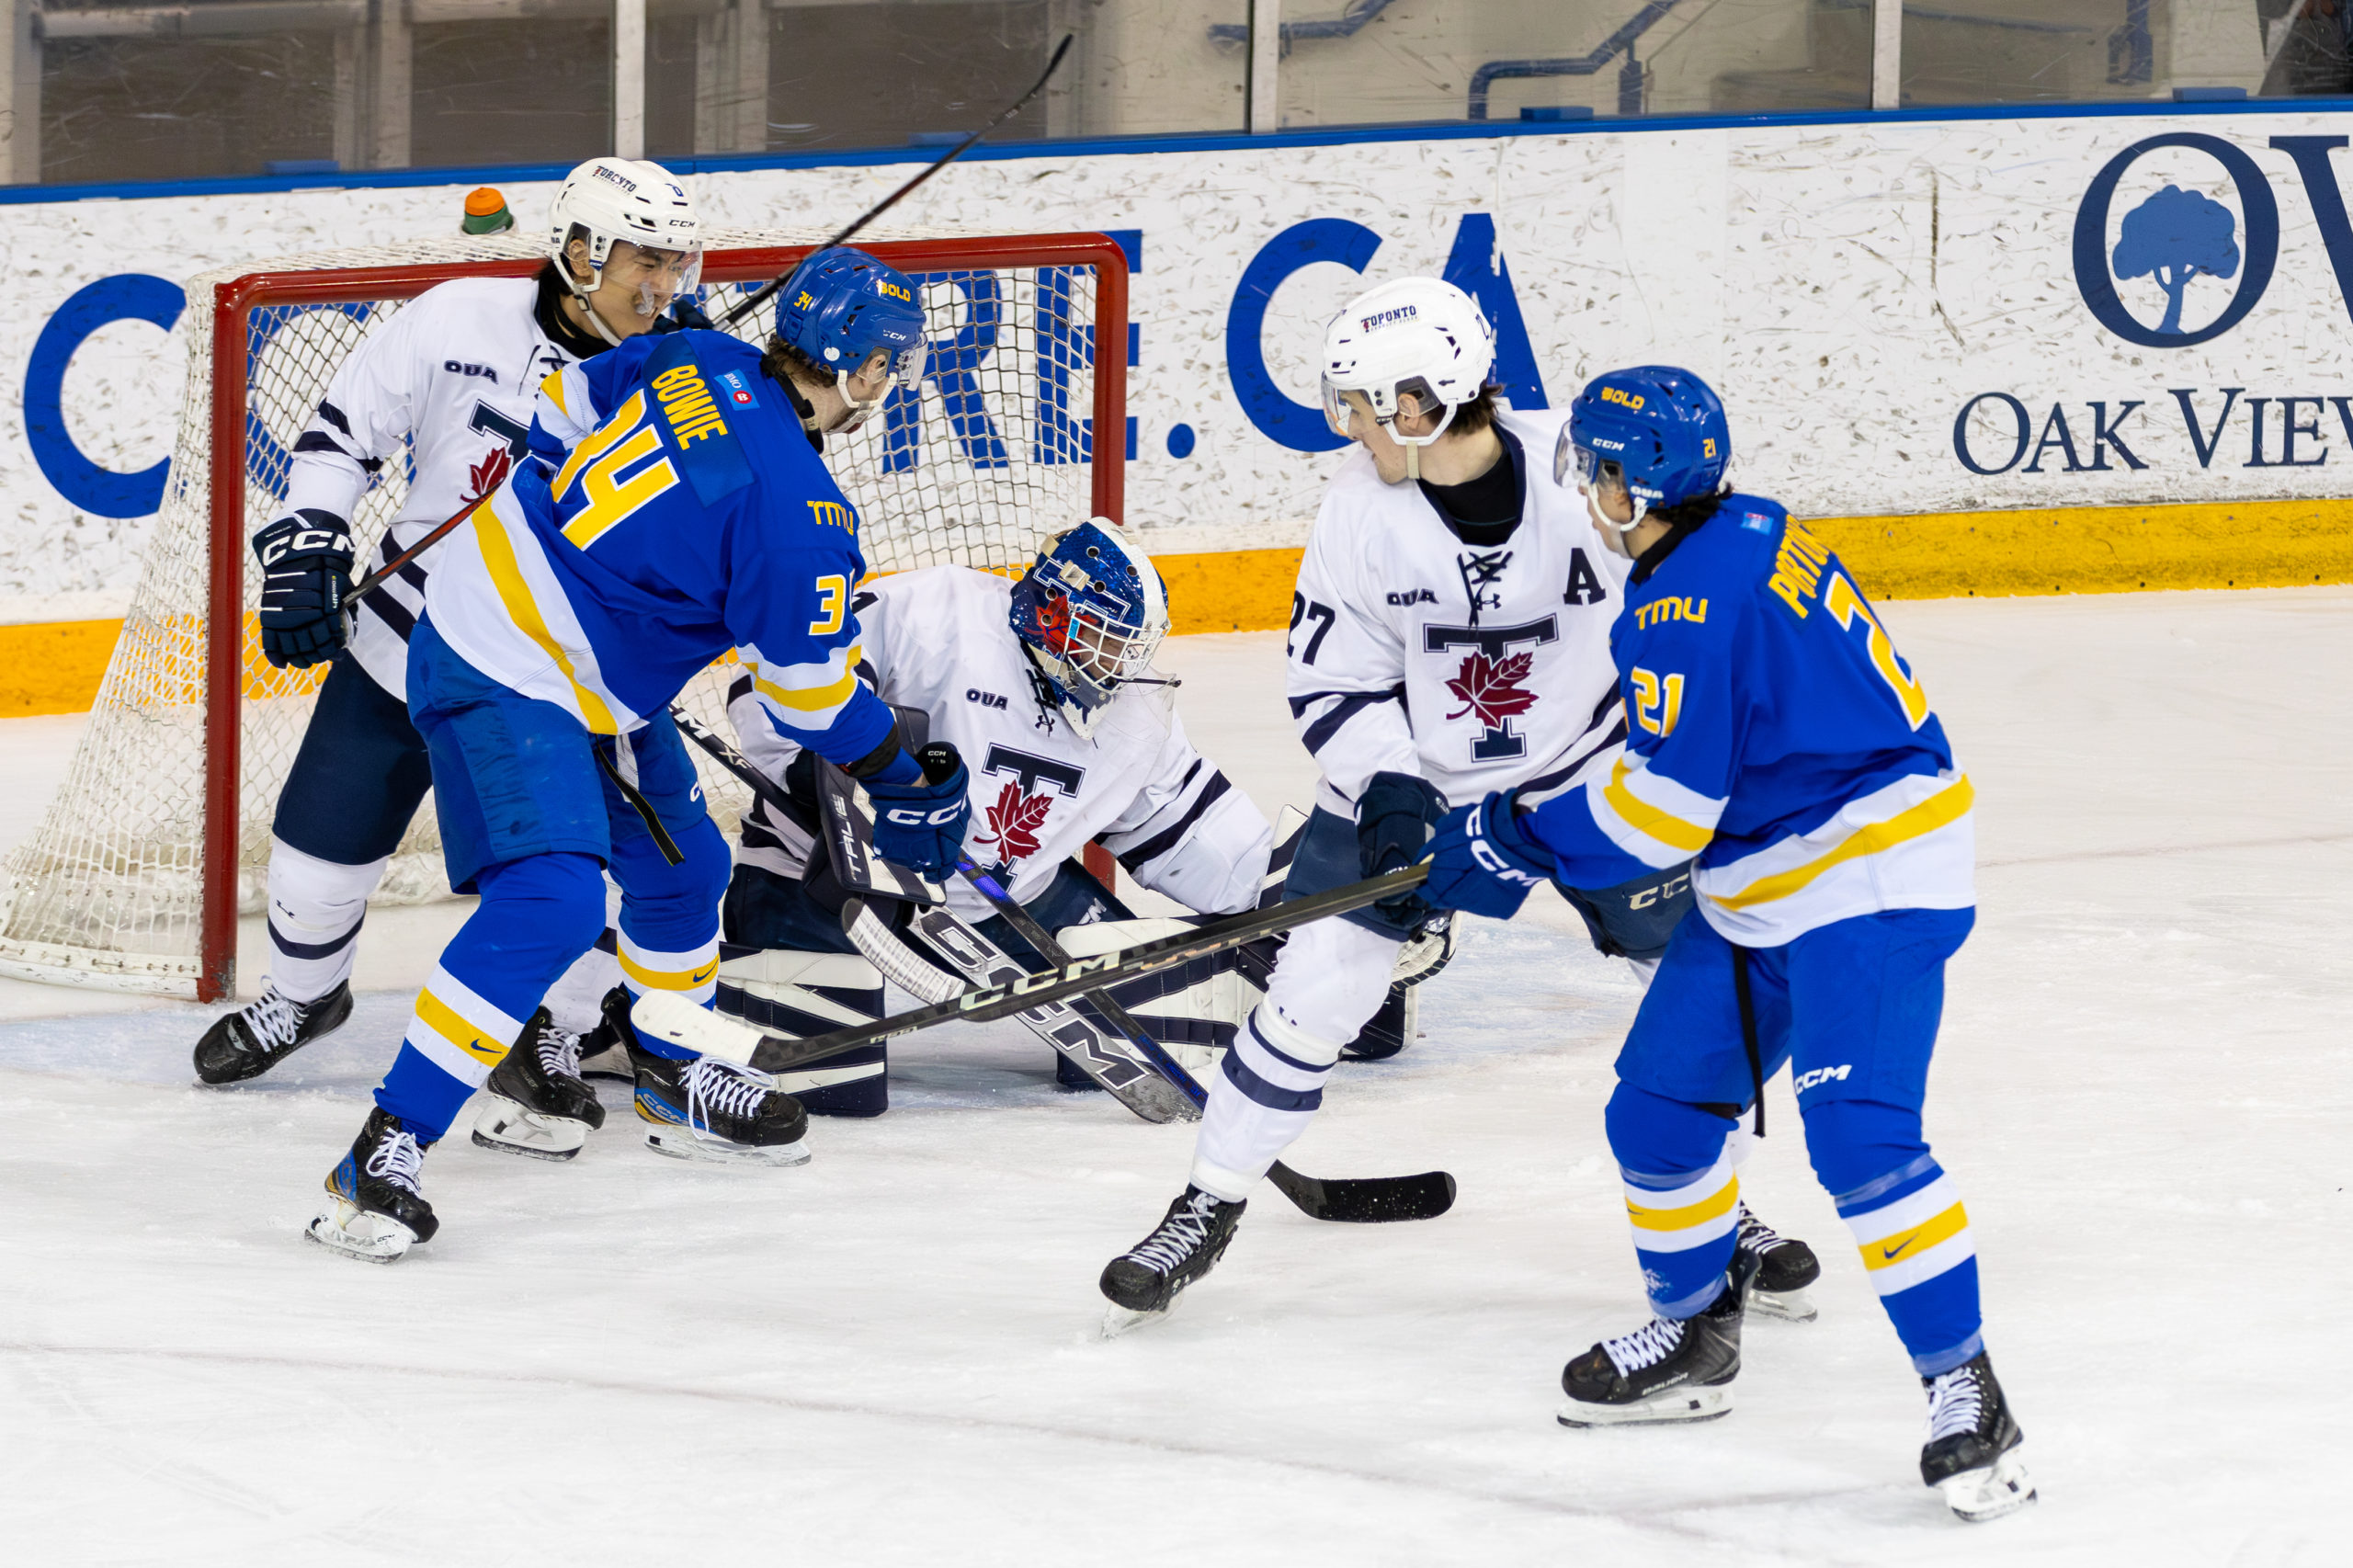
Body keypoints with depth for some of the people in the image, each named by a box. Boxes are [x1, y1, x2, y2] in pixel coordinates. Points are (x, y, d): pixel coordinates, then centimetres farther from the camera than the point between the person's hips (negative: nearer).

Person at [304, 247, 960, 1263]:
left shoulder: (703, 362, -1)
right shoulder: (796, 511, -23)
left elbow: (560, 416, 13)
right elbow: (810, 686, -12)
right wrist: (901, 786, 3)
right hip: (507, 676, -10)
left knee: (681, 864, 22)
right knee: (553, 900, -22)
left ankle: (677, 1083, 44)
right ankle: (387, 1151, -24)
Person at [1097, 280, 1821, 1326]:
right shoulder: (1360, 507, -16)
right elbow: (1333, 679, -7)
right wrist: (1386, 794, -21)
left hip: (1590, 770, 0)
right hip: (1412, 775, 0)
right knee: (1315, 992, -8)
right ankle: (1209, 1208, 8)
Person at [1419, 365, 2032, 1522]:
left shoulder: (1691, 600, -23)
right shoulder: (1745, 539, 9)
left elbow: (1666, 805, -23)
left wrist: (1518, 843, -11)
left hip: (1871, 884, -11)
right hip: (1761, 892, 11)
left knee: (1859, 1134, -22)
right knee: (1658, 1110, 14)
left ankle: (1962, 1388, -18)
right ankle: (1692, 1339, 32)